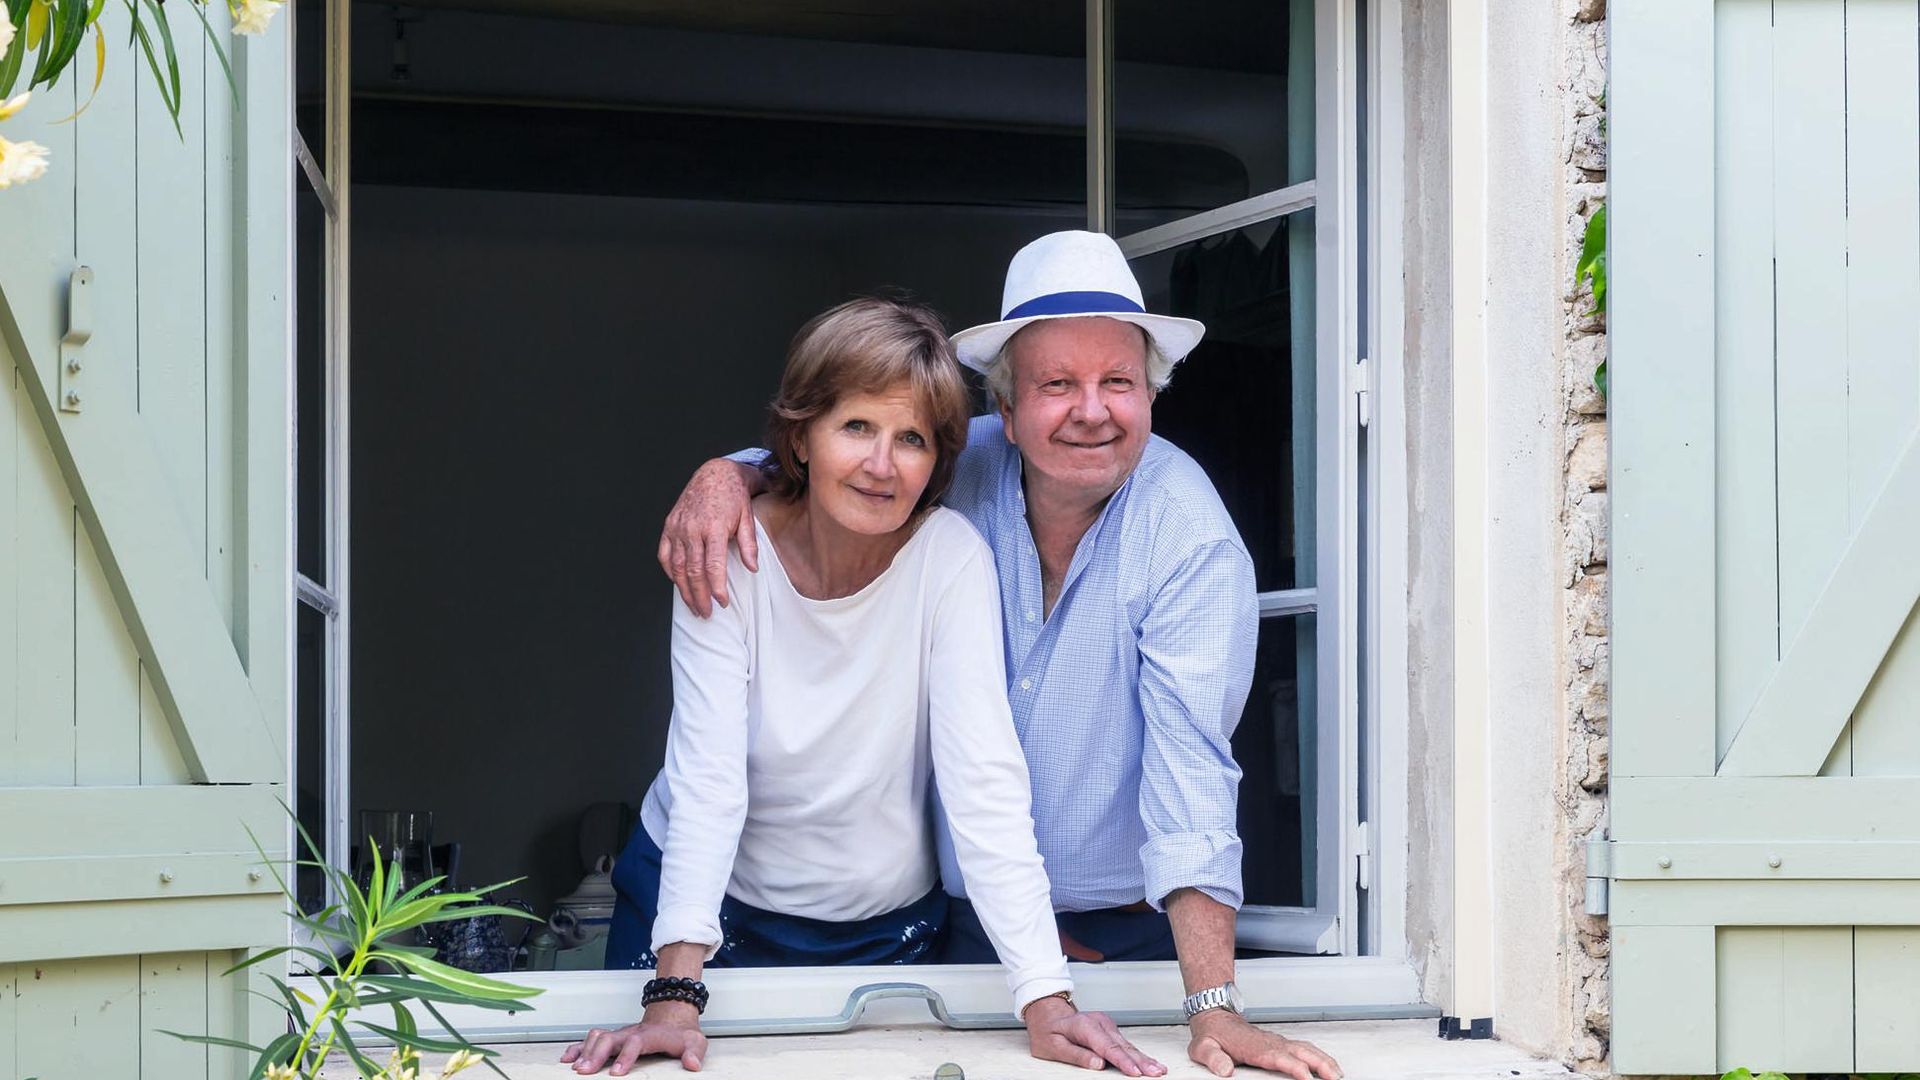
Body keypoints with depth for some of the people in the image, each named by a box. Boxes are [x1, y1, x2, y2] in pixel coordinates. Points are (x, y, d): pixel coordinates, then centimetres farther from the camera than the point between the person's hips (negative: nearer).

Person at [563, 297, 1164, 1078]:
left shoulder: (951, 559, -17)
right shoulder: (730, 554, -17)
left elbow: (985, 779, -24)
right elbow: (707, 778, -23)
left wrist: (1045, 1002, -32)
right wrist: (675, 999, -34)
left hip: (882, 925, 0)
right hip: (707, 900, 0)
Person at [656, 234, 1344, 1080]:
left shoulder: (1193, 540, -19)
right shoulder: (962, 470, -7)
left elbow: (1188, 759, -26)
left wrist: (1214, 1010, -33)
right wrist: (726, 473, -12)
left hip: (1132, 929, -3)